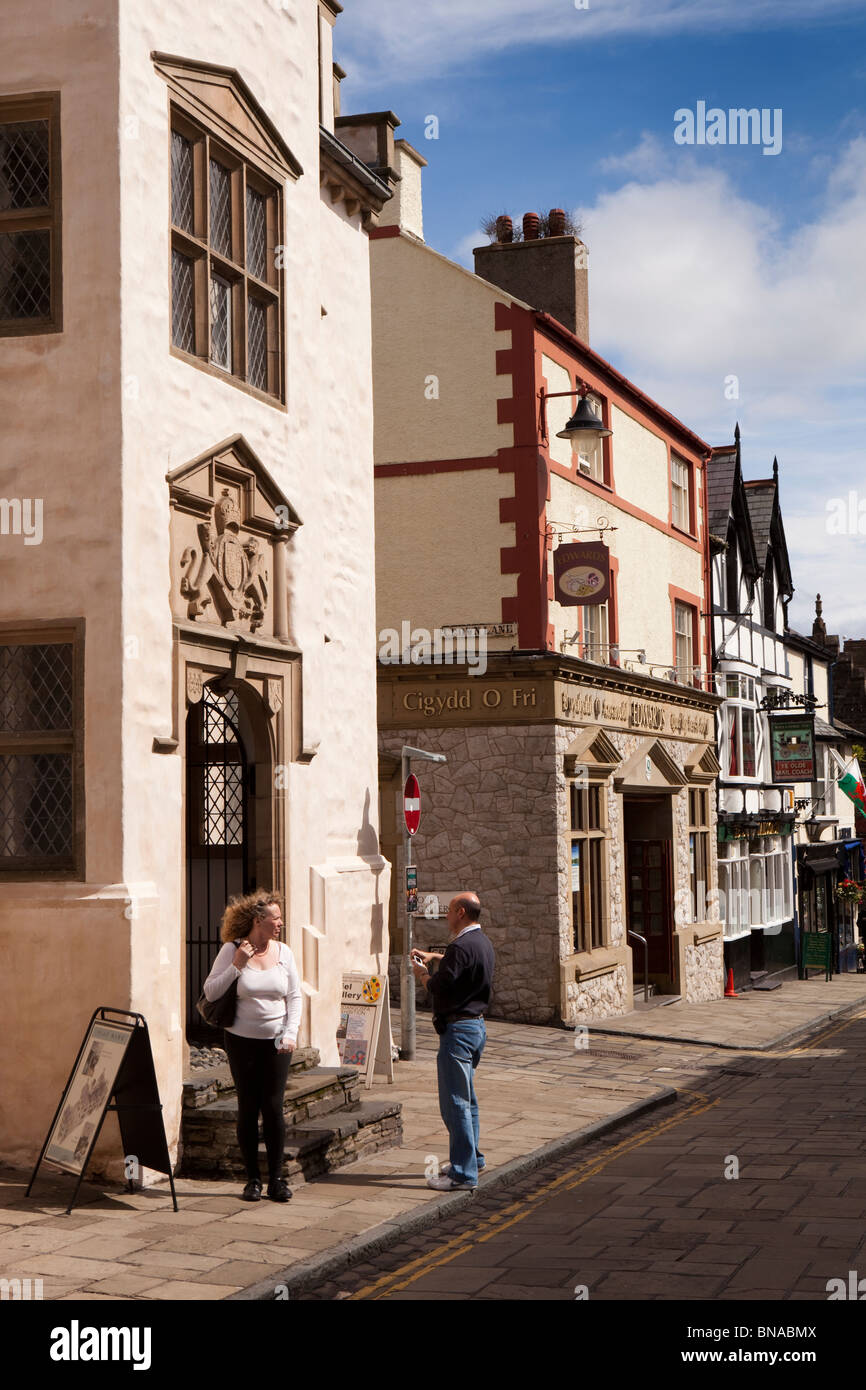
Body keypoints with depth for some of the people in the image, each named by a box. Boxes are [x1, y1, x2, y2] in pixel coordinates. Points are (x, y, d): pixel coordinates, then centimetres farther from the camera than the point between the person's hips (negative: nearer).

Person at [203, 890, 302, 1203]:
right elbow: (210, 992, -6)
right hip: (242, 1040, -2)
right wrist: (236, 966, -17)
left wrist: (290, 1034, -5)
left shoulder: (283, 952, 3)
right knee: (248, 1109, 3)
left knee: (273, 1107, -2)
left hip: (276, 1042, 2)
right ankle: (252, 1179, 13)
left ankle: (276, 1179, 8)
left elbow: (294, 997, 6)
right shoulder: (232, 950, -5)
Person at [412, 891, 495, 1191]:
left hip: (458, 1029, -10)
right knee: (466, 1098, 21)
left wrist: (422, 974, 0)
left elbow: (438, 987, -20)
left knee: (455, 1102, -7)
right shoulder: (482, 942, 11)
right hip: (477, 1024, 10)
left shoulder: (461, 946, -20)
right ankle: (471, 1157, 32)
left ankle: (464, 1173, -5)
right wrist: (434, 956, 29)